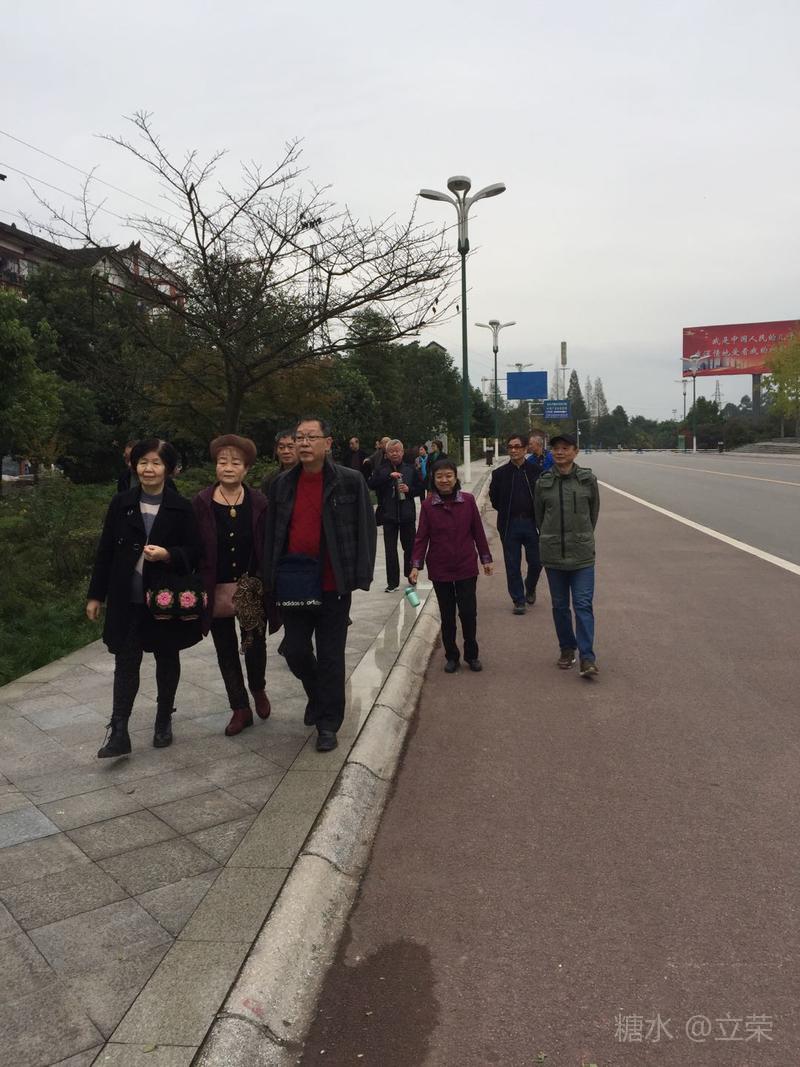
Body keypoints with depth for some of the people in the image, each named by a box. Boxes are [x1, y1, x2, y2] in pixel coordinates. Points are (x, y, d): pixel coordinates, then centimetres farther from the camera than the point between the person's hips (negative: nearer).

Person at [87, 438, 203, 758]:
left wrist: (168, 554, -23)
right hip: (127, 599, 1)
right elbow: (105, 551, 6)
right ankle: (119, 732, 5)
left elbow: (194, 552, -3)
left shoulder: (181, 508, -4)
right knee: (126, 663, 1)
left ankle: (164, 722, 29)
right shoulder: (121, 504, 3)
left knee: (167, 660, 12)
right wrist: (96, 595, 5)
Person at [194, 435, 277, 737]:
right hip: (217, 590, 1)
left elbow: (268, 547, -4)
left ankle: (258, 690, 42)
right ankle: (240, 709, 27)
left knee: (255, 645, 12)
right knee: (226, 651, 11)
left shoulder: (258, 502, -5)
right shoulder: (201, 503, -6)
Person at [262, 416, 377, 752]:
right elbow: (271, 534, 8)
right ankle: (317, 695, 41)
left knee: (330, 657, 6)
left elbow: (365, 529, -4)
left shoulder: (350, 482, -5)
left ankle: (328, 723, 21)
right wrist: (271, 580, 3)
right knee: (295, 651, 12)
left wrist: (361, 577, -10)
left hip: (333, 586, -3)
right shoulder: (282, 485, 6)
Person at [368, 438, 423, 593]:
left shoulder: (410, 470, 4)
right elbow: (371, 484, -15)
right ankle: (392, 582, 9)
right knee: (390, 550, 2)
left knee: (409, 548, 11)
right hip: (389, 516, -1)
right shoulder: (382, 470, 1)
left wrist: (409, 490, -11)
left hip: (407, 515, 1)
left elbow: (421, 488, 9)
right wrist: (389, 476, -24)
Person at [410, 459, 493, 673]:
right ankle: (451, 656, 25)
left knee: (469, 612, 3)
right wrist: (416, 565, -12)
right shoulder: (428, 505, -5)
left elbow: (478, 531, 2)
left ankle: (471, 655, 22)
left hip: (466, 567, 0)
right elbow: (422, 537, -4)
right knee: (447, 615, 11)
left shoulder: (468, 500, -5)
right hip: (440, 569, 1)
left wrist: (486, 558, 5)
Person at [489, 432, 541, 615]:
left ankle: (530, 588, 35)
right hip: (509, 525, 0)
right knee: (513, 566, 5)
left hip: (531, 523, 0)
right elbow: (494, 498, 8)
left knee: (536, 562, 5)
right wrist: (506, 512, 6)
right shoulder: (500, 473, 0)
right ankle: (519, 600, 20)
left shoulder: (535, 470, -3)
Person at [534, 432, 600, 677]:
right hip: (553, 553, 2)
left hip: (582, 554, -2)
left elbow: (594, 512, 9)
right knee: (560, 605, 11)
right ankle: (567, 649, 26)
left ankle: (587, 657, -5)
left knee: (583, 604, -6)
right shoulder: (543, 482, 0)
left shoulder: (588, 479, -3)